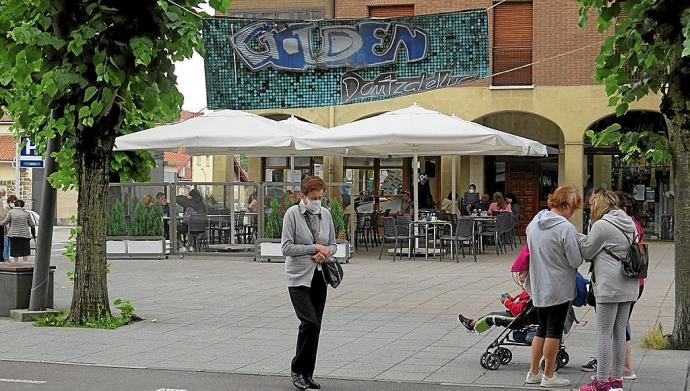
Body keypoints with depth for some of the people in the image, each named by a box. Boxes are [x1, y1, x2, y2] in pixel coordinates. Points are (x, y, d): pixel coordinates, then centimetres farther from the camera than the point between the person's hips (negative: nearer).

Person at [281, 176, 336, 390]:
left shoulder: (325, 214, 8)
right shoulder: (292, 213, -7)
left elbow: (332, 244, 16)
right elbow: (286, 247, -12)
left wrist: (326, 252, -7)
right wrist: (315, 248, -14)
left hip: (319, 276, 5)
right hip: (299, 277, -5)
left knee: (315, 326, 6)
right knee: (310, 323, -17)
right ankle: (297, 370, -2)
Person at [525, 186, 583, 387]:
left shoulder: (534, 223, 3)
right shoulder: (566, 229, -20)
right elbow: (576, 261, -16)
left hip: (538, 286, 7)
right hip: (559, 287, -7)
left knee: (542, 329, 18)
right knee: (554, 331, 4)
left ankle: (533, 373, 21)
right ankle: (549, 376, 11)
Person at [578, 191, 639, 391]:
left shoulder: (602, 225, -12)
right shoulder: (629, 224, 13)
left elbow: (587, 253, -5)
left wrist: (585, 237, 14)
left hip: (609, 287, -8)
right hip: (629, 286, 8)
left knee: (604, 333, -2)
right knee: (619, 332, 13)